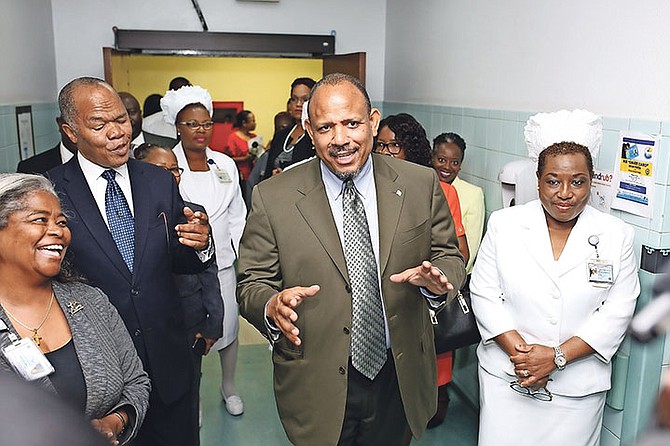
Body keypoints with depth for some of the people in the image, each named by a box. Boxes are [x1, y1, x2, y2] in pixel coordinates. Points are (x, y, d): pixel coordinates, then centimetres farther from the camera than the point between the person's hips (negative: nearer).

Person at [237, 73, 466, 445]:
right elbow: (252, 284, -5)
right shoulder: (272, 198, -9)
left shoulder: (421, 185, -5)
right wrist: (272, 307, -27)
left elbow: (450, 257, 3)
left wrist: (438, 279, -20)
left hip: (400, 379, 2)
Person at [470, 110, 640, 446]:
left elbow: (617, 312, -5)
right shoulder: (503, 224, -2)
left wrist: (557, 356, -14)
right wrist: (518, 352, -13)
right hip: (506, 377, 0)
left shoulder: (616, 236, -1)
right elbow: (484, 293, -4)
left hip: (578, 386, 0)